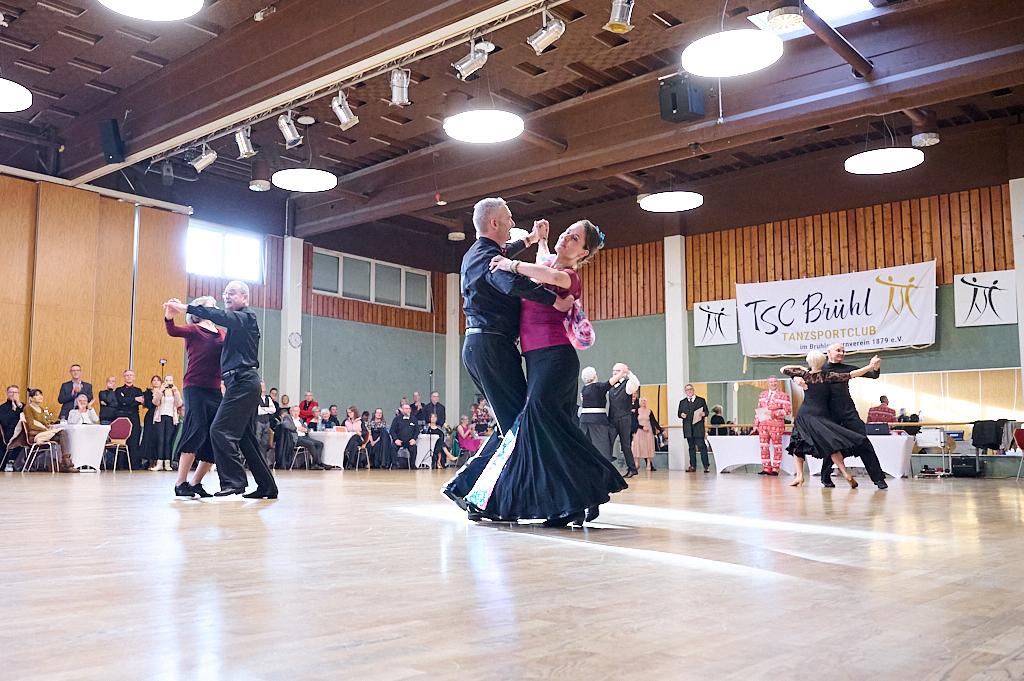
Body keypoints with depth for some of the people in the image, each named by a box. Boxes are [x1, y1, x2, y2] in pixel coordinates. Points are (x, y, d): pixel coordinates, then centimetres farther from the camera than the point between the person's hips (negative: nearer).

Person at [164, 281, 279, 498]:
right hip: (243, 382, 10)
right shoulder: (237, 322, 26)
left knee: (220, 430, -16)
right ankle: (267, 486, 14)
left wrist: (187, 308, -26)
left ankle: (234, 481, -16)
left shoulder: (247, 317, -4)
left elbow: (222, 317, -20)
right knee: (246, 437, 10)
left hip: (242, 381, -10)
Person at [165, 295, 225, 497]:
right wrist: (169, 316, -36)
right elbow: (173, 331, -17)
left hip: (214, 390, 6)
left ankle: (196, 484, 14)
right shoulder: (194, 330, 1)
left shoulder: (223, 333, 15)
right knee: (196, 431, -16)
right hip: (194, 387, -6)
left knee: (216, 439, 2)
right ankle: (180, 483, -9)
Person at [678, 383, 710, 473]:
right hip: (688, 428, 3)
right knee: (691, 447, 6)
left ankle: (706, 465, -6)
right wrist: (681, 415, -7)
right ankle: (693, 466, 9)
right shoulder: (682, 402, 16)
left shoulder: (701, 400, 9)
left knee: (701, 446, -9)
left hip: (698, 428, -3)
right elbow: (679, 413, 16)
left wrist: (703, 414, -15)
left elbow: (706, 411, 7)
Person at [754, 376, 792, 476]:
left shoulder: (783, 396, 1)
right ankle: (766, 468, 8)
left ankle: (775, 469, 5)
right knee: (764, 447, 3)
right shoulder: (762, 395, 16)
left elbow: (788, 410, -7)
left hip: (776, 425, -4)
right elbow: (758, 410, 17)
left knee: (777, 447, 1)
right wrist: (756, 424, 10)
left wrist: (774, 413, -16)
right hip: (763, 424, 4)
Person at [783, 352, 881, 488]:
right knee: (831, 445, -6)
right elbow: (850, 375, -6)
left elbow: (784, 369, 12)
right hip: (821, 415, -1)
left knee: (798, 444, 12)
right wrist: (871, 366, -2)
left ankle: (799, 475, 2)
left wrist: (801, 368, 23)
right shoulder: (827, 376, -2)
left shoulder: (805, 375, 2)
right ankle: (845, 473, -20)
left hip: (804, 415, 2)